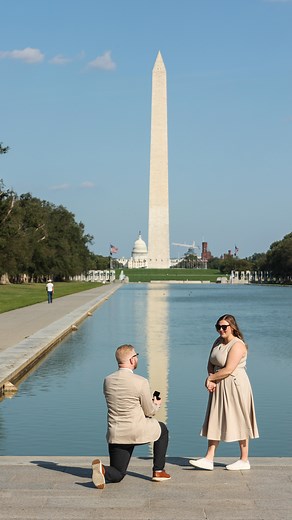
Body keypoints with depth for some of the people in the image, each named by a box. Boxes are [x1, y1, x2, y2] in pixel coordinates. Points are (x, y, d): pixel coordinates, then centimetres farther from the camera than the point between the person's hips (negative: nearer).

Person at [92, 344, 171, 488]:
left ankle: (102, 469, -18)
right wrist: (156, 405, 19)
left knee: (117, 475, 17)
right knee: (162, 429, 29)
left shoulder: (107, 381, 2)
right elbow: (149, 412, -6)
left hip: (115, 435, 4)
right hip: (138, 432, -4)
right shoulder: (141, 382, -15)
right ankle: (158, 471, 26)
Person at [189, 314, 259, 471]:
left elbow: (228, 370, -23)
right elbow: (211, 363, 11)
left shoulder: (237, 345, -18)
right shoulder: (218, 341, 9)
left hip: (234, 386, -8)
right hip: (219, 387, 8)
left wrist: (210, 378, -11)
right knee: (215, 421, 6)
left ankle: (244, 460, 12)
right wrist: (211, 378, -8)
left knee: (239, 422, 1)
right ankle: (209, 459, 8)